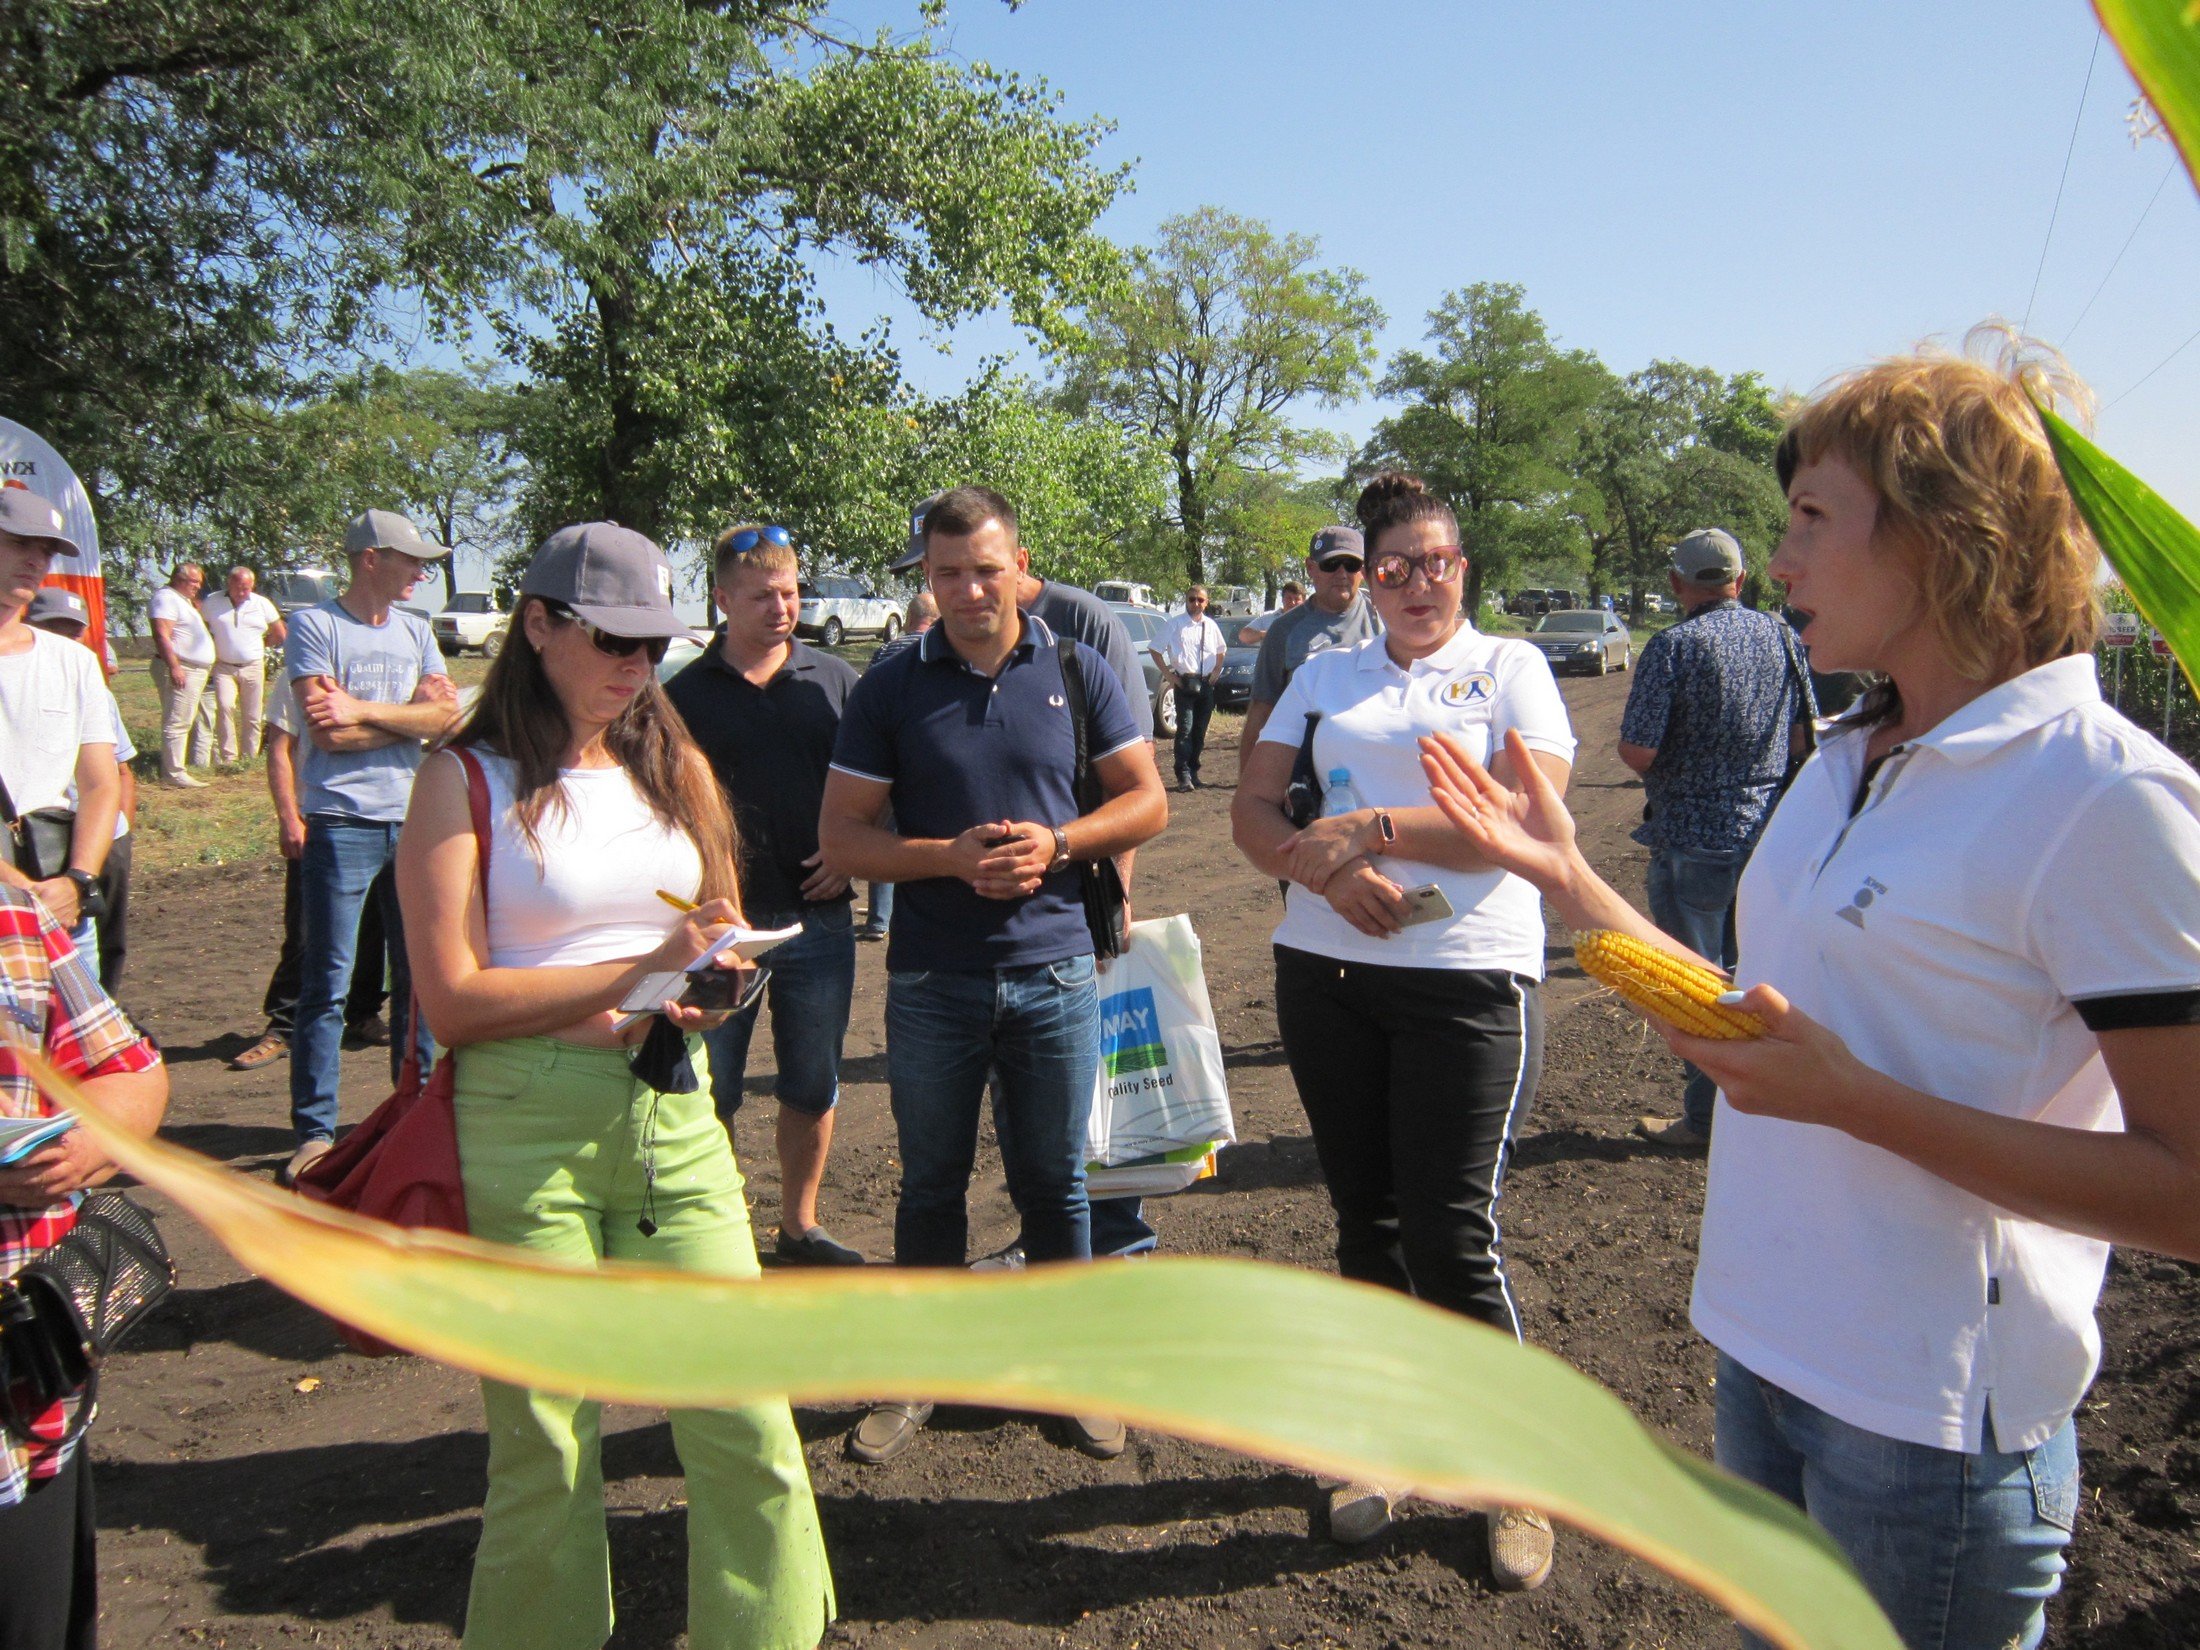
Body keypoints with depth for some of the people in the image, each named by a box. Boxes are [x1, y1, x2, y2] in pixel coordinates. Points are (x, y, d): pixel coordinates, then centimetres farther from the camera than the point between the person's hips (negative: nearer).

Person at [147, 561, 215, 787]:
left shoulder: (184, 599, 21)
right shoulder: (166, 598, -11)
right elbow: (161, 635, -20)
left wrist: (195, 601, 19)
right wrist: (174, 667, -25)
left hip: (196, 671, 11)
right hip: (180, 670, -11)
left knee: (191, 722, 14)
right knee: (177, 723, -11)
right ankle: (174, 773, -11)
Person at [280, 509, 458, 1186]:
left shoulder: (414, 630, 13)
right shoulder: (315, 625, -3)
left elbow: (448, 716, -1)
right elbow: (329, 731, -15)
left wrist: (366, 710, -13)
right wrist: (411, 713, -4)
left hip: (415, 821, 5)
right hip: (342, 824, -5)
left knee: (420, 972, 11)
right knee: (327, 983, -2)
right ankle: (315, 1130, 6)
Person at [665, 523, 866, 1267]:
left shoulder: (834, 681, 5)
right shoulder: (686, 694, 2)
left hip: (819, 920, 2)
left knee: (812, 1088, 12)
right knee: (709, 1093, 5)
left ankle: (799, 1225, 29)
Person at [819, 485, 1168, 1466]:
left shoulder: (1076, 672, 2)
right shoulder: (890, 689, -1)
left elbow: (1146, 802, 4)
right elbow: (842, 837, -3)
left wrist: (1055, 843, -13)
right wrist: (951, 857, -18)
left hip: (1054, 974, 1)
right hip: (931, 981, 0)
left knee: (1055, 1182, 12)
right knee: (931, 1187, 12)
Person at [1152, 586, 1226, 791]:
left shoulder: (1211, 626, 10)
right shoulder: (1175, 624, -2)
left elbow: (1220, 651, 27)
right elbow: (1156, 650, 0)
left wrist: (1216, 671, 13)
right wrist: (1169, 674, -5)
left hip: (1206, 683, 5)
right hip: (1184, 682, -4)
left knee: (1200, 730, 9)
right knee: (1185, 729, -11)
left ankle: (1193, 771, 20)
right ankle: (1184, 775, -10)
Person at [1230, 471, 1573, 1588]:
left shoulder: (1509, 668, 4)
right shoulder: (1324, 676, 14)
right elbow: (1252, 808, 8)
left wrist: (1371, 828, -14)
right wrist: (1324, 868, -12)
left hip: (1468, 976, -4)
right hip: (1325, 972, 4)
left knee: (1451, 1234, -5)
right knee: (1364, 1218, 12)